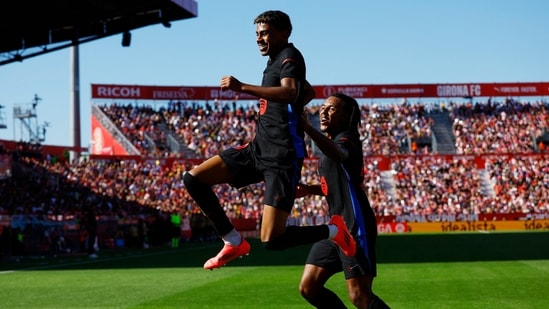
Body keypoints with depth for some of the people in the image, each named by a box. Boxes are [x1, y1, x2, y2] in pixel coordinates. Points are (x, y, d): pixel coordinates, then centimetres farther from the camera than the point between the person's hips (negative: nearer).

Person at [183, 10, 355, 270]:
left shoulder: (290, 57, -8)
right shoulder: (275, 62, 19)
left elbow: (290, 93, -30)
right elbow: (309, 92, 36)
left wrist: (242, 88, -32)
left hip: (282, 157, -9)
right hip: (258, 148, 9)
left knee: (272, 240, -15)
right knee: (193, 179, -1)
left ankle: (333, 230, 11)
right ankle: (234, 243, 9)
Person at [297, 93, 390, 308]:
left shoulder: (346, 139, -11)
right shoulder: (329, 142, 18)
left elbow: (337, 154, -39)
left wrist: (308, 129, -56)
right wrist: (309, 189, 10)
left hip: (354, 227, -9)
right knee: (309, 287, 6)